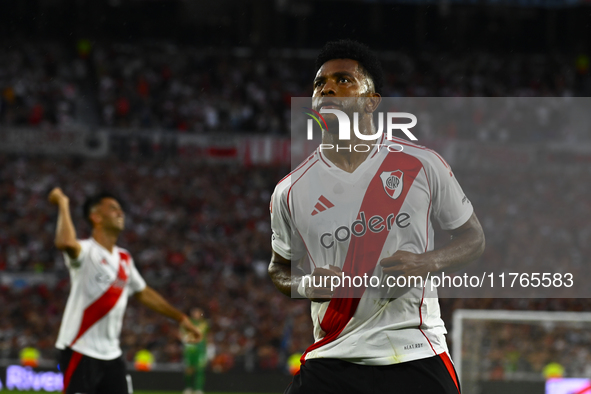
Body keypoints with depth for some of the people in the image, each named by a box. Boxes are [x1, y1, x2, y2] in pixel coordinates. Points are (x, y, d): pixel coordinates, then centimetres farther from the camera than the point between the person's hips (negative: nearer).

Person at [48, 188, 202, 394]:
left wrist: (180, 317, 29)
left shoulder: (124, 259, 13)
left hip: (112, 354, 8)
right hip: (81, 352, -8)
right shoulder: (86, 251, -13)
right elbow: (65, 243, -38)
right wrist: (63, 204, -25)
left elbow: (144, 293, 27)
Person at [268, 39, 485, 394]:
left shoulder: (421, 165, 1)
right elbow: (280, 268, 19)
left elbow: (473, 238, 10)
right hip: (332, 360, 1)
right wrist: (306, 285, -4)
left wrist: (427, 263, -10)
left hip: (417, 358, -1)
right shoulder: (290, 191, 4)